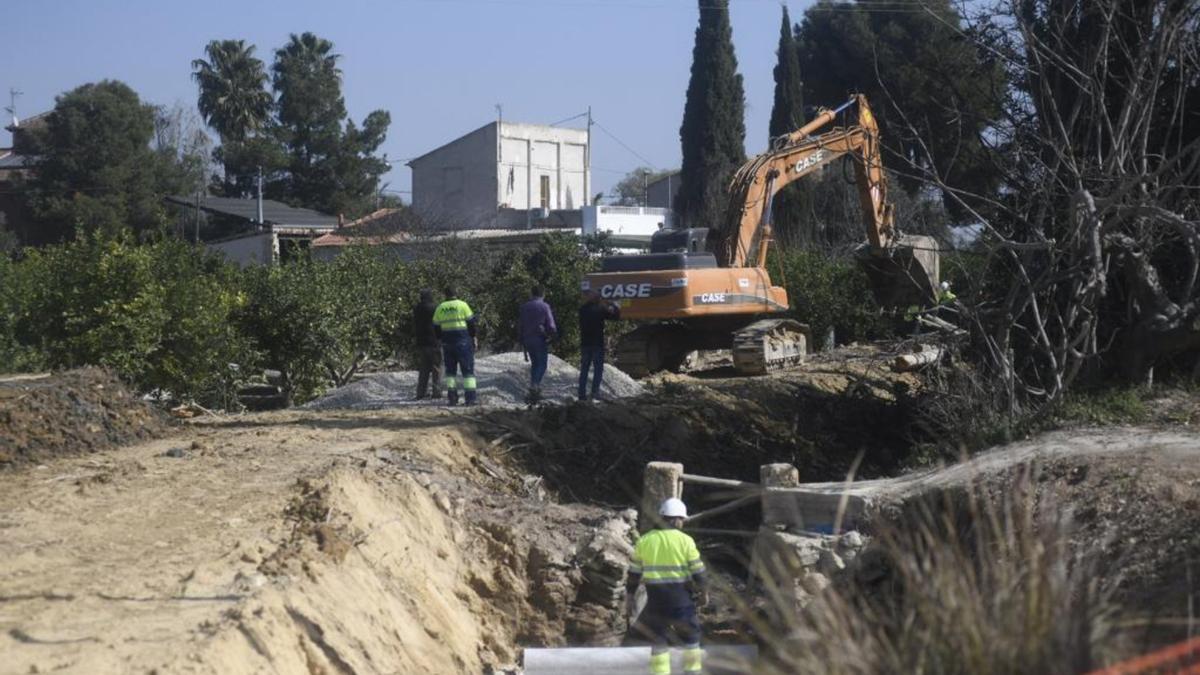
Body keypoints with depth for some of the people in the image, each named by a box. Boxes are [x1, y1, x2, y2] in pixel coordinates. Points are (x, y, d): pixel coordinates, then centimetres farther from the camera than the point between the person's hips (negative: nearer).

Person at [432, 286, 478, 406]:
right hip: (463, 341, -3)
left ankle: (452, 397, 7)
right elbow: (471, 323, -4)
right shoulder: (462, 305, -4)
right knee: (468, 369, 0)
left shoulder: (439, 308, 7)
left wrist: (441, 340, 19)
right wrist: (473, 338, 4)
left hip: (447, 342, 3)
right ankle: (470, 397, -7)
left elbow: (436, 327, 11)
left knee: (450, 369, 12)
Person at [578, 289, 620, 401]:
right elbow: (616, 316, -3)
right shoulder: (600, 310, -8)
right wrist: (614, 306, 14)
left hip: (585, 344, 4)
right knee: (598, 369, 0)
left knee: (584, 369, 9)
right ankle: (595, 391, -10)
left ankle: (582, 393, 5)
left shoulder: (583, 310, 5)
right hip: (597, 344, -4)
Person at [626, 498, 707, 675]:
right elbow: (698, 571, -4)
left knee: (658, 639, 11)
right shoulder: (685, 541, -7)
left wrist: (630, 596, 14)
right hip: (681, 597, -2)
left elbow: (634, 572, 5)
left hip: (655, 597, 2)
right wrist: (704, 592, 10)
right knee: (690, 635, 15)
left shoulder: (644, 540, 2)